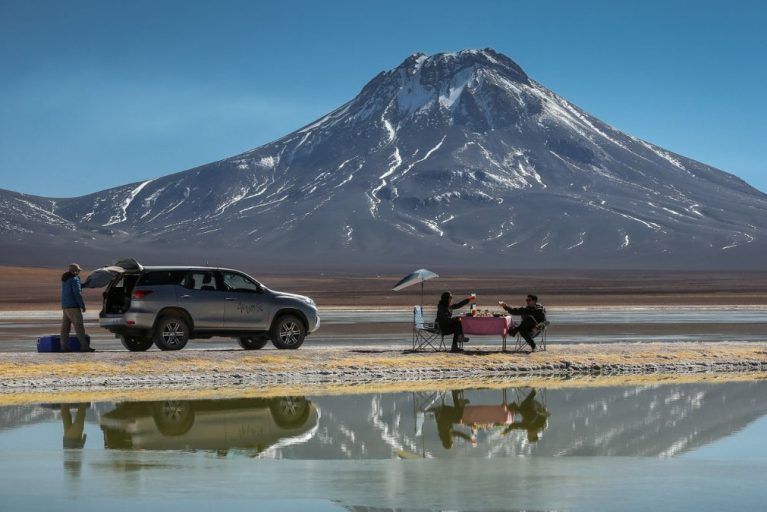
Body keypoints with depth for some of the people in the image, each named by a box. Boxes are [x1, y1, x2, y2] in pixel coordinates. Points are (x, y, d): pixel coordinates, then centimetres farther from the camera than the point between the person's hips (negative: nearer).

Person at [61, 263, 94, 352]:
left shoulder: (65, 279, 15)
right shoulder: (74, 279, -14)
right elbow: (78, 294, -18)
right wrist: (83, 305, -14)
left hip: (65, 306, 9)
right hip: (73, 306, -9)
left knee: (65, 327, 7)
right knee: (79, 326, -10)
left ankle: (64, 347, 5)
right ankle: (84, 346, -12)